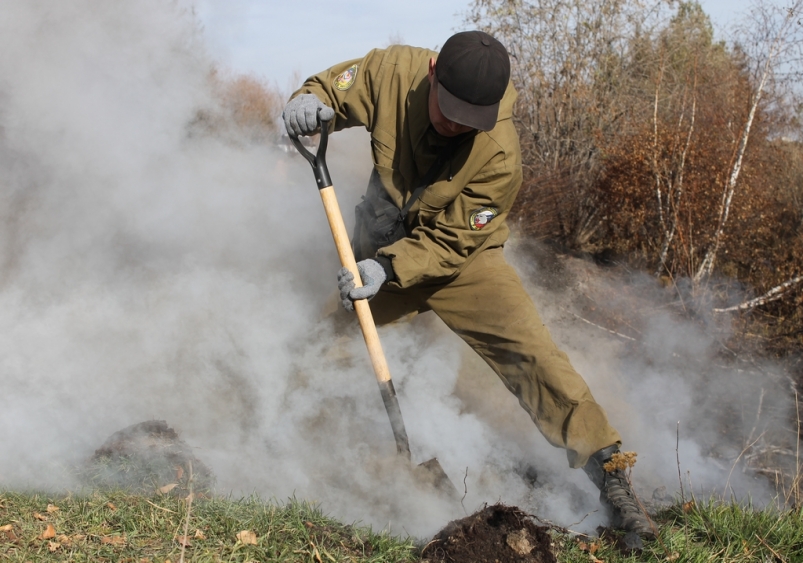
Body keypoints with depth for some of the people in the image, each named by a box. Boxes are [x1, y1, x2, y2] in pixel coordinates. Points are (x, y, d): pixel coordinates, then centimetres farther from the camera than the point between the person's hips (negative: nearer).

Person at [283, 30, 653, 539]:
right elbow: (336, 87, -5)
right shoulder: (392, 70, -22)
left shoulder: (499, 154, -31)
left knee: (529, 350, -20)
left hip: (461, 261, -3)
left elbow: (450, 242, -25)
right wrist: (309, 101, -29)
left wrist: (388, 268, -38)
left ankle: (607, 471, -13)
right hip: (380, 252, 4)